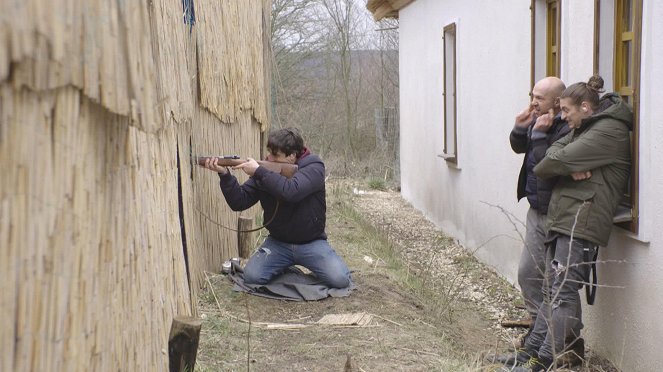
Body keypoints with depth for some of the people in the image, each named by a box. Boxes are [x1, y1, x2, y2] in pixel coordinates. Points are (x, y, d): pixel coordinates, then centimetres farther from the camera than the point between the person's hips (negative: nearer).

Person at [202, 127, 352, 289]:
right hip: (278, 242, 3)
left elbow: (291, 191, -34)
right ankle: (283, 268, 12)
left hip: (311, 243, -3)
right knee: (252, 276, -19)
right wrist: (225, 175, -23)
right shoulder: (266, 170, -2)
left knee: (340, 279, -23)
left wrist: (258, 172, -29)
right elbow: (239, 202, -8)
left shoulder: (313, 167, -14)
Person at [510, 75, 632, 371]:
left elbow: (558, 160, -15)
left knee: (563, 293, -11)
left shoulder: (609, 131, -10)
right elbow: (556, 149, 10)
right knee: (552, 291, 11)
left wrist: (541, 168, 6)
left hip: (581, 222, -10)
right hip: (561, 219, 10)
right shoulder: (583, 129, 23)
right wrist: (570, 167, -10)